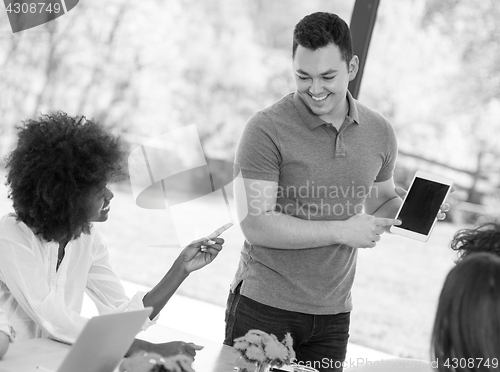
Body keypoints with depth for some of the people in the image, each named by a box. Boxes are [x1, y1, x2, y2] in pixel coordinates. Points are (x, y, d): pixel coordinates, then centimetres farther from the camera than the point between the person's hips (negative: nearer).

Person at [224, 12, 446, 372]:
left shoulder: (380, 133, 3)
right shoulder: (266, 129, -12)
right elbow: (256, 226, -17)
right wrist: (342, 231, -18)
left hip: (333, 313, 4)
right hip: (263, 305, -4)